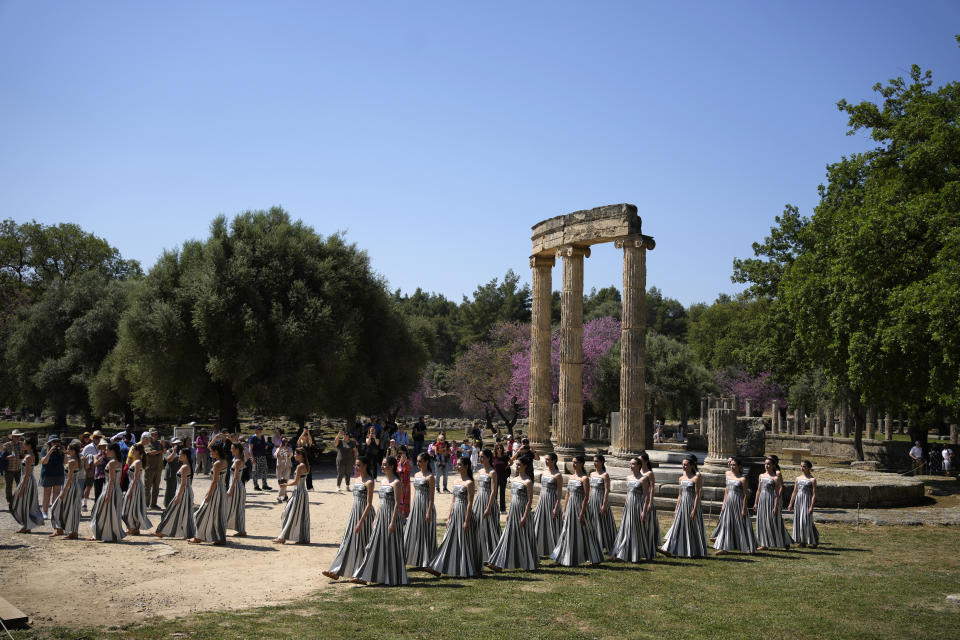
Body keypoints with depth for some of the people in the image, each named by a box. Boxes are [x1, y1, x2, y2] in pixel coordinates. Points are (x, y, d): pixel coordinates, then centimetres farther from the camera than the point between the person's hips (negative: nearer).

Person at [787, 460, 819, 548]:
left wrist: (811, 506, -15)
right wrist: (791, 504, 14)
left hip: (807, 501, -6)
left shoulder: (812, 479, -4)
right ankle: (802, 541, 10)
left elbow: (814, 494, -7)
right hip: (798, 501, 6)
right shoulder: (798, 478, 12)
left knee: (806, 521, -8)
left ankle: (814, 541, 5)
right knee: (798, 521, 4)